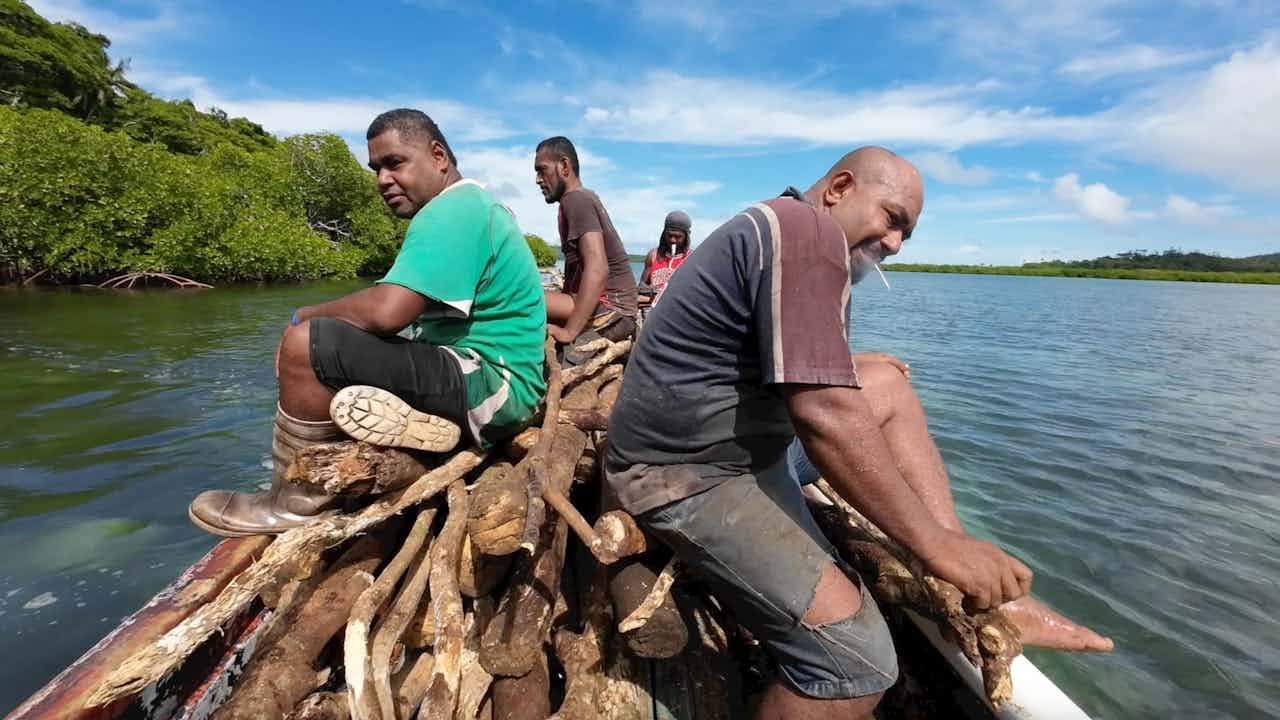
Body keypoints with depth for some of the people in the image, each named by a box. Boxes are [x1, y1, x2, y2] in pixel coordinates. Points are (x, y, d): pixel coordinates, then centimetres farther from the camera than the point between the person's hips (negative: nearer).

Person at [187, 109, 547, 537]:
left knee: (304, 345, -17)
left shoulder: (450, 211, -15)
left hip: (486, 385, -11)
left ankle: (294, 502, 1)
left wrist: (306, 316, -5)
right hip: (493, 382, 11)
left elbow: (384, 312, -24)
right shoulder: (474, 205, 19)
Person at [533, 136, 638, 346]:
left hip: (610, 308, -10)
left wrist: (568, 332, -29)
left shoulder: (576, 200, -11)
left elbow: (597, 269, -26)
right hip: (612, 308, 10)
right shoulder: (585, 197, 19)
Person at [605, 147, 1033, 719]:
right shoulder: (809, 229, -17)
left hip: (730, 447, 11)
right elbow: (824, 413, -27)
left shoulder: (783, 228, 17)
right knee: (855, 657, -21)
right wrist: (936, 544, -19)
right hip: (689, 474, -11)